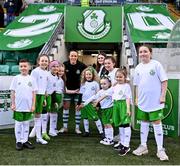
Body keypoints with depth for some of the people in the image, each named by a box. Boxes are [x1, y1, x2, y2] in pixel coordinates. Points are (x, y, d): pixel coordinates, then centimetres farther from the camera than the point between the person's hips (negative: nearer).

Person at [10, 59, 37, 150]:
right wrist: (13, 104, -3)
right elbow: (13, 92, 1)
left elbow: (34, 93, 4)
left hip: (28, 106, 2)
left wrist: (33, 105, 0)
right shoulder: (16, 78, -1)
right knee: (18, 124, 7)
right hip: (18, 106, -2)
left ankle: (25, 140, 21)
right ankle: (19, 141, 18)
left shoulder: (31, 79, 2)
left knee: (26, 124, 11)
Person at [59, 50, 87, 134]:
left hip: (78, 90, 0)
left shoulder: (81, 65, -9)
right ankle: (65, 127, 15)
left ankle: (77, 128, 12)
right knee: (66, 107, 4)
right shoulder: (65, 65, -8)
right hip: (67, 89, 1)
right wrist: (64, 87, -1)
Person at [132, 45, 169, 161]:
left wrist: (163, 95, -13)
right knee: (144, 123, 13)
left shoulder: (156, 64, -7)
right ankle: (143, 146, 26)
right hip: (142, 101, 5)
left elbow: (164, 81, -8)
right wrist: (137, 97, 10)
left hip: (155, 101, -5)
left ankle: (160, 149, 9)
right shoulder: (138, 68, 7)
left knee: (157, 123, -1)